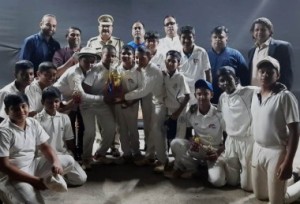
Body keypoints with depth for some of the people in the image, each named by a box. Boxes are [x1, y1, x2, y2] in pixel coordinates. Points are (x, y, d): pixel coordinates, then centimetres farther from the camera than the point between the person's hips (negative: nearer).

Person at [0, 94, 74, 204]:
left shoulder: (33, 123, 0)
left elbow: (44, 147, 6)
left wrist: (56, 162, -17)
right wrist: (33, 180, -24)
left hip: (33, 164, 7)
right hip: (15, 173, -7)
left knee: (69, 160, -3)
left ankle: (33, 185, -3)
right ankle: (10, 192, 2)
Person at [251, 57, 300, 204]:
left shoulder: (285, 97, -16)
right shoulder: (256, 95, 4)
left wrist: (288, 162, -20)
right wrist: (256, 149, 16)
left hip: (277, 152, -7)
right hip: (258, 150, 7)